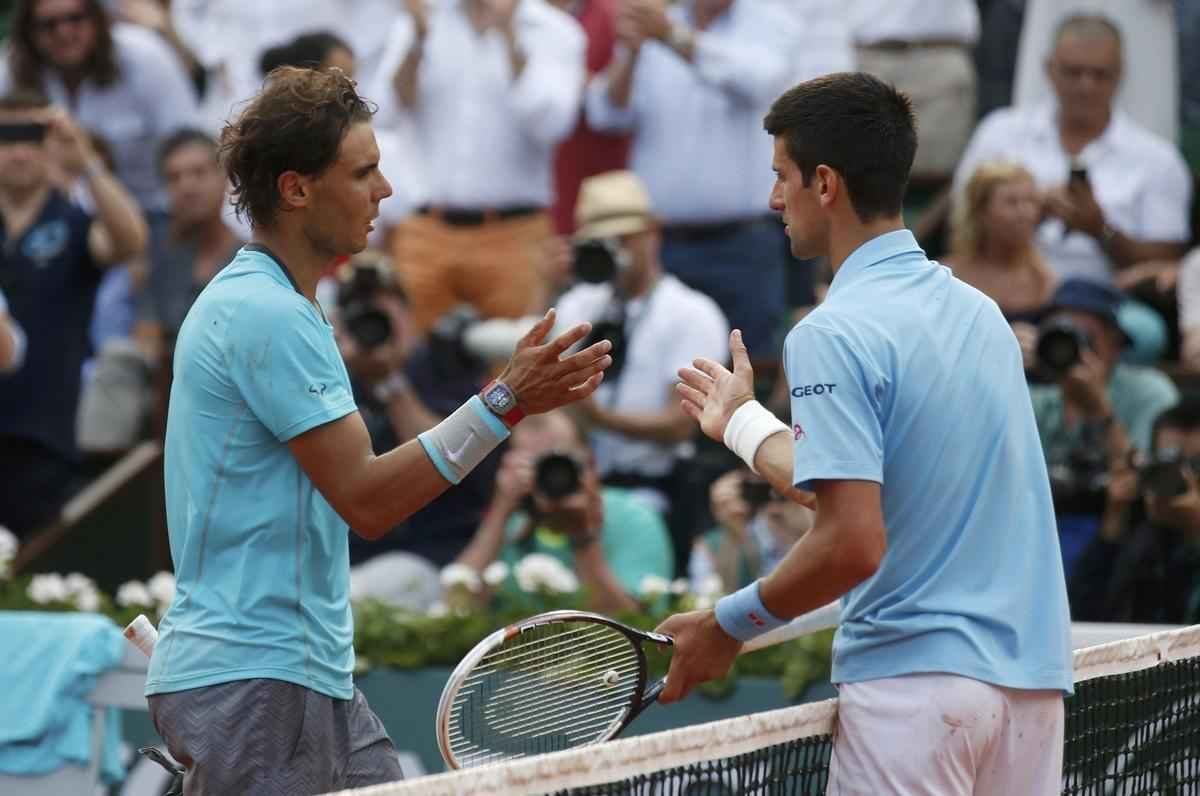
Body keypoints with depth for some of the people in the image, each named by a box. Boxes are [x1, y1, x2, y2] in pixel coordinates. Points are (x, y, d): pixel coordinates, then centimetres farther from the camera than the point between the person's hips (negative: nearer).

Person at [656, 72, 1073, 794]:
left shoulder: (835, 334, -12)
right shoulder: (980, 310, 12)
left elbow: (853, 544, -19)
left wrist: (728, 625, -5)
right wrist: (743, 423, 35)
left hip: (915, 675, -7)